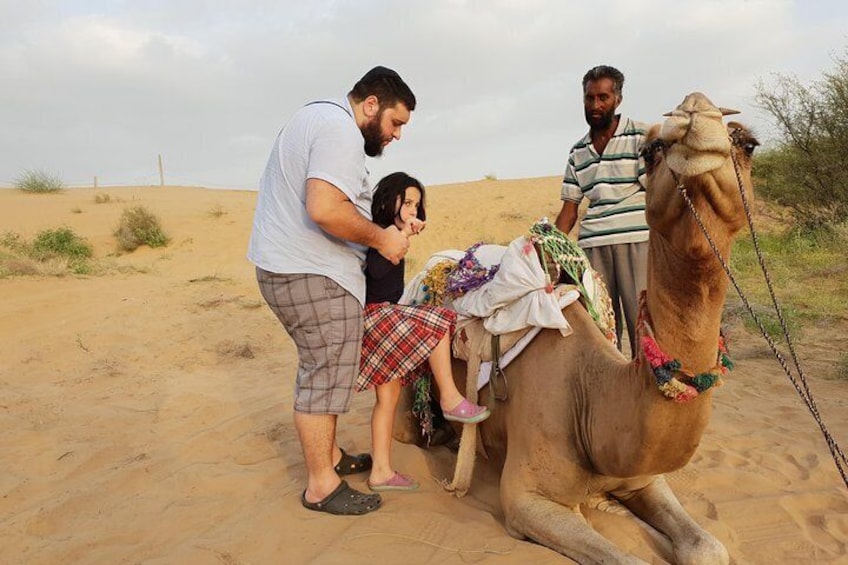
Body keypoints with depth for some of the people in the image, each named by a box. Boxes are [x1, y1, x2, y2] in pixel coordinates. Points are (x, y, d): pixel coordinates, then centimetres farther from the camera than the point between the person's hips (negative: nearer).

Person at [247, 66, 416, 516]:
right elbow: (325, 208, -28)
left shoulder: (319, 117, 20)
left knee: (321, 370, 19)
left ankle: (329, 456, 33)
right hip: (312, 275, -11)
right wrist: (381, 239, -14)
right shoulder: (341, 131, -15)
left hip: (282, 265, 11)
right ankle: (321, 487, 11)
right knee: (325, 375, -2)